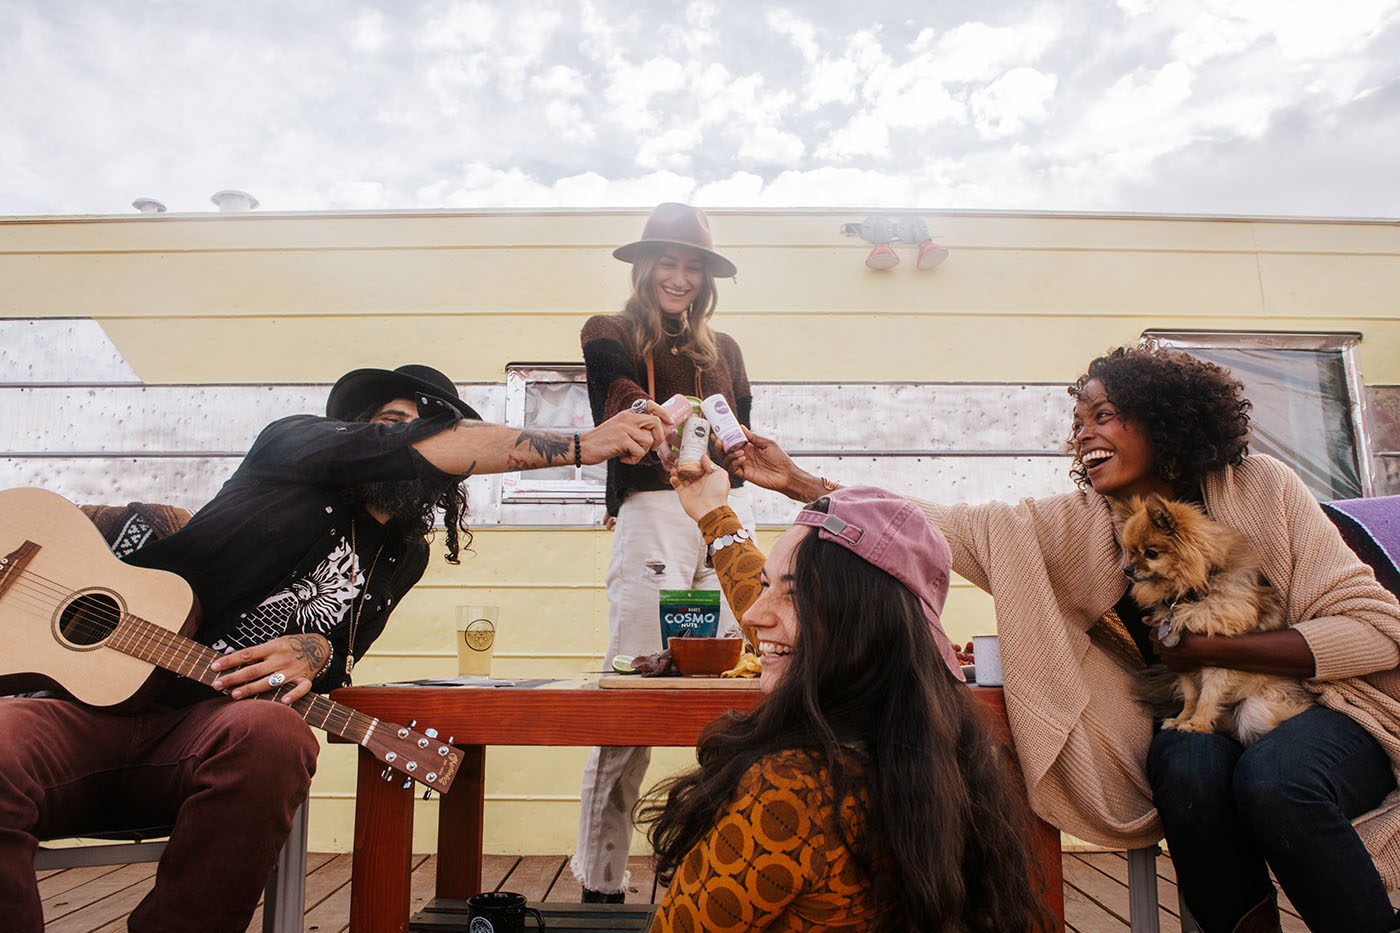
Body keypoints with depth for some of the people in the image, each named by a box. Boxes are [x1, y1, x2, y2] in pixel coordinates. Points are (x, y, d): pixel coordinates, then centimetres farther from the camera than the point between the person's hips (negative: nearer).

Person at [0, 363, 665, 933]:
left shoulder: (403, 558, 16)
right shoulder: (293, 443, 0)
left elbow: (342, 655, 15)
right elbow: (408, 453, -16)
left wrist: (317, 652, -13)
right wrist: (579, 446, -19)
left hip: (215, 720, 4)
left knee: (273, 736, -35)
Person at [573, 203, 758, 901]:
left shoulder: (722, 350, 24)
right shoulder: (609, 334, 11)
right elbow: (620, 399, -11)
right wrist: (649, 416, -32)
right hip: (651, 510, -4)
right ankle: (599, 883, 3)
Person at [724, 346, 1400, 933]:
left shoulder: (1261, 488, -9)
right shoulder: (1075, 527, -5)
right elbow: (941, 526, -13)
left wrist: (1208, 648, -18)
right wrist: (797, 482, -19)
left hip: (1324, 709, -1)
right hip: (1199, 728, 2)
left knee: (1273, 776, -32)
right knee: (1191, 767, -30)